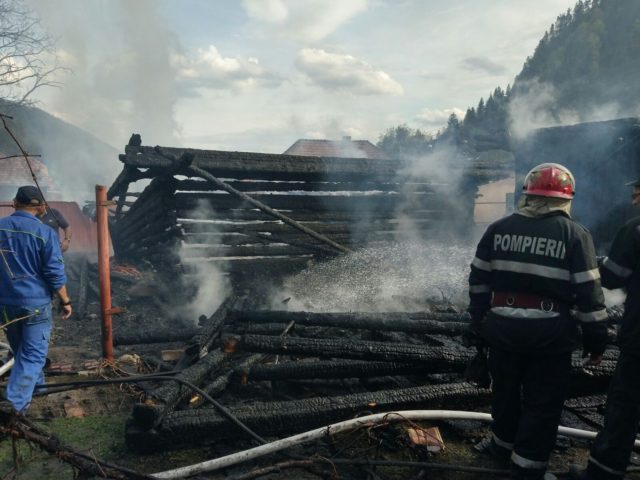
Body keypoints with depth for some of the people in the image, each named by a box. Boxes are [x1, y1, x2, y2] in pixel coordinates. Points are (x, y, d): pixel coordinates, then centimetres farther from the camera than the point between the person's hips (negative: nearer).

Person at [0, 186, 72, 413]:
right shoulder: (45, 233, -14)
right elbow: (55, 273, -13)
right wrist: (65, 301, -1)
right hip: (35, 303, -5)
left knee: (20, 350, 22)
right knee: (33, 353, 4)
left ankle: (35, 383, 40)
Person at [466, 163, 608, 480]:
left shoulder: (499, 228, 3)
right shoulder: (575, 234, -6)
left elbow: (479, 280, 6)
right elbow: (589, 293, -8)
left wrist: (478, 322, 16)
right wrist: (596, 339, 2)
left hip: (503, 325, 3)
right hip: (550, 331, -3)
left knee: (505, 390, 22)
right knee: (542, 403, 11)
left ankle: (504, 445, 41)